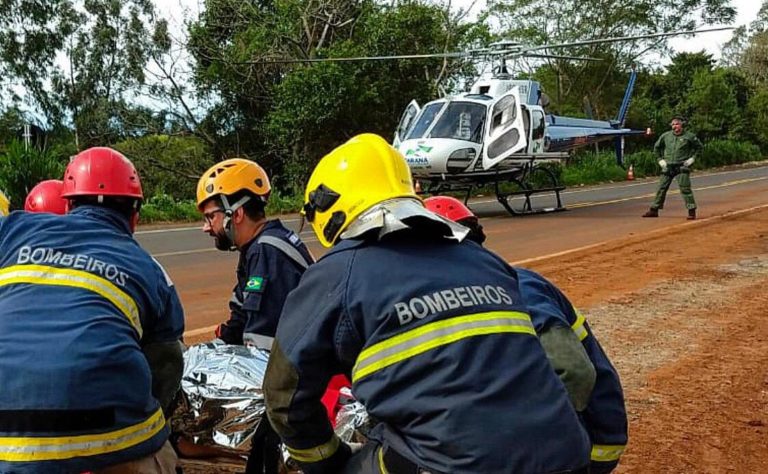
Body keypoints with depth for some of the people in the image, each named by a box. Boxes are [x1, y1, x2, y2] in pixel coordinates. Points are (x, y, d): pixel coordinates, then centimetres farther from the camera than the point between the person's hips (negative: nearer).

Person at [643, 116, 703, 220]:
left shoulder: (689, 136, -1)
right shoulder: (666, 135, 6)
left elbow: (699, 147, 10)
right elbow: (657, 147, 21)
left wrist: (692, 158, 0)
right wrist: (660, 159, 12)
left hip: (682, 167, -3)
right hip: (668, 166, 4)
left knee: (685, 188, -11)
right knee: (661, 188, 6)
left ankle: (692, 211, -6)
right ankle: (654, 210, 14)